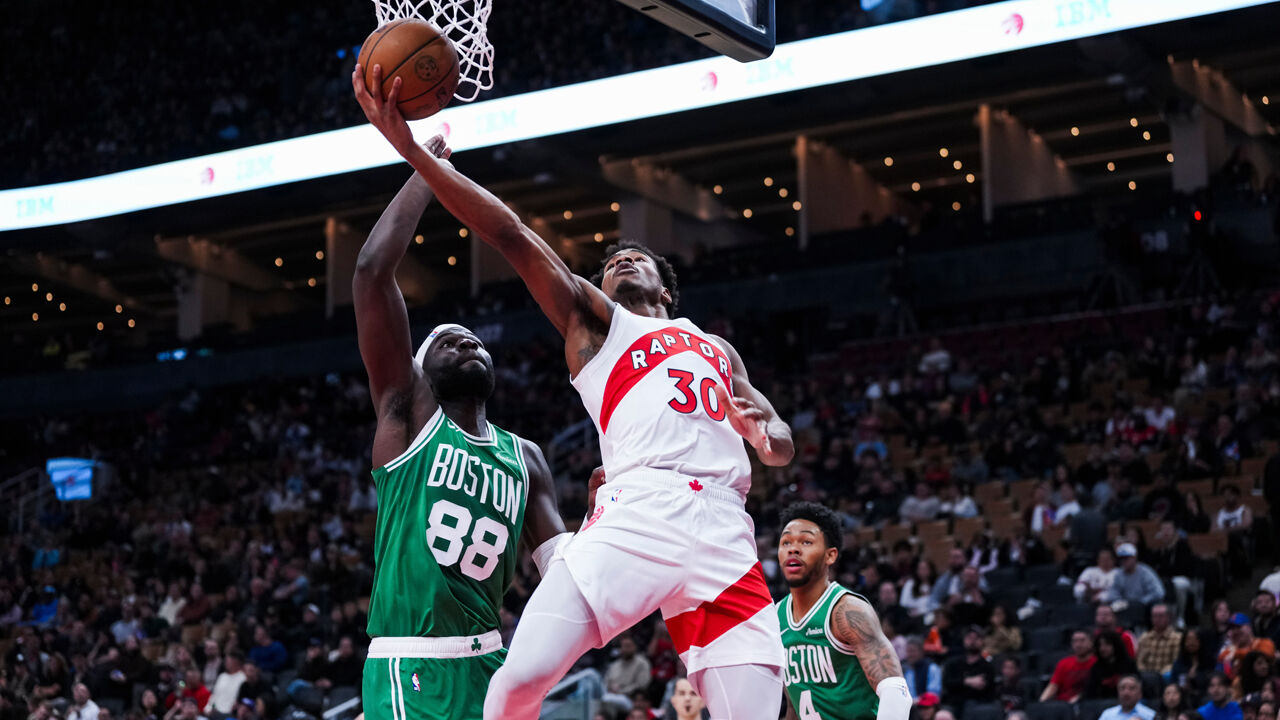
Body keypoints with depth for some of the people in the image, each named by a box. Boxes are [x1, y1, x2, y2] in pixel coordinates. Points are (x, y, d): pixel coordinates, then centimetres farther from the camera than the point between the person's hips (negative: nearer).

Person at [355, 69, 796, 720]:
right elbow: (511, 235, 13)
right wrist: (410, 148, 3)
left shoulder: (718, 350, 35)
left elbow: (781, 445, 32)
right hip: (637, 509, -3)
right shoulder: (594, 322, 24)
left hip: (722, 528, 3)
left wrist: (767, 435, 5)